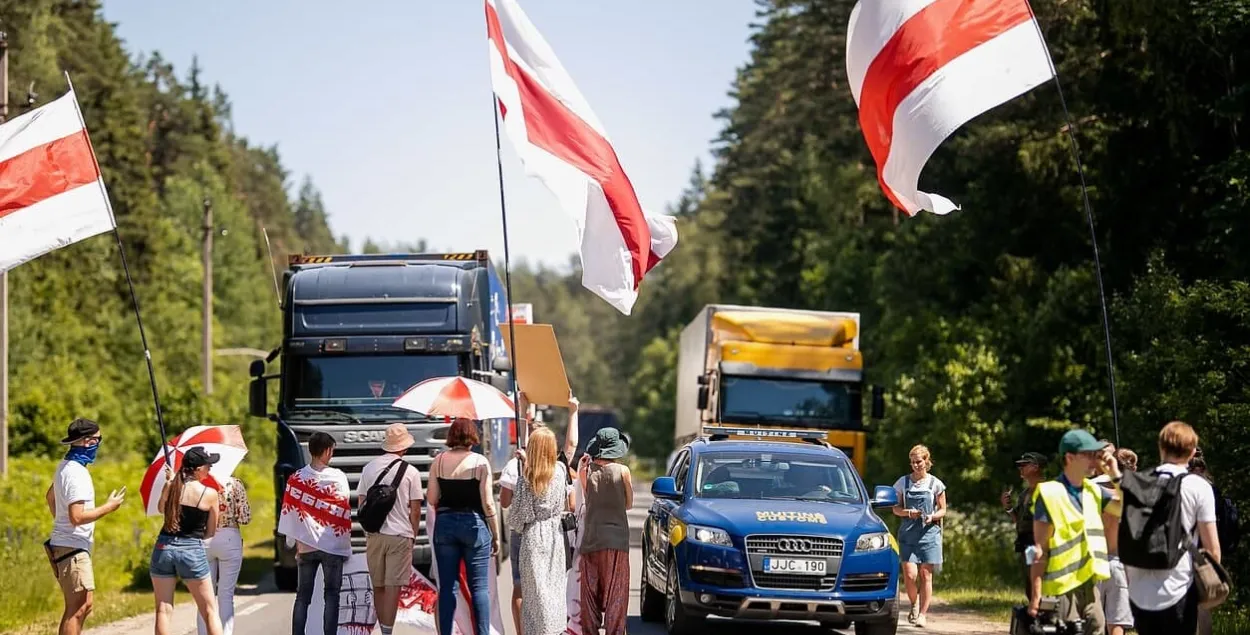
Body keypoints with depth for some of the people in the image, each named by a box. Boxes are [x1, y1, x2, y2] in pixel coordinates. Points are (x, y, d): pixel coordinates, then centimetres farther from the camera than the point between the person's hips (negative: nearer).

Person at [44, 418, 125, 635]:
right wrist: (108, 507, -16)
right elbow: (77, 516, -26)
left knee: (85, 603, 14)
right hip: (72, 548, -10)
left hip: (64, 543, 10)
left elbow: (50, 497, 29)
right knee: (77, 608, -9)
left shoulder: (64, 466, 12)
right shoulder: (77, 473, -20)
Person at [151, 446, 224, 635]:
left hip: (164, 548, 3)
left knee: (163, 610, 7)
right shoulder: (210, 494, -8)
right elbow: (210, 532, 1)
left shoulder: (171, 487, -1)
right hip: (192, 551, -3)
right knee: (210, 611, 7)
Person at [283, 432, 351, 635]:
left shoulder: (296, 478, -2)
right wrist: (346, 548, 3)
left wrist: (296, 542, 7)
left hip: (306, 546, 2)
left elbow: (290, 511, -3)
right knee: (331, 595, 3)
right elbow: (344, 513, -4)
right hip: (333, 545, -2)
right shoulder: (339, 477, -6)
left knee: (303, 595, 9)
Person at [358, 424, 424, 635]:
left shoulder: (369, 468, 5)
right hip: (400, 535, -4)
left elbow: (361, 504, 9)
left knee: (378, 587, 13)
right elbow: (415, 510, -2)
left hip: (373, 535, 4)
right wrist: (413, 535, 11)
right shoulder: (410, 472, -4)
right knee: (393, 587, -3)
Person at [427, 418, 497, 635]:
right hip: (474, 523, -3)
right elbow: (488, 503, -8)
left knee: (447, 587, 7)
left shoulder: (439, 461, 1)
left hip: (444, 523, 3)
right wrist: (495, 535, 0)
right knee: (479, 587, 3)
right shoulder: (480, 462, -7)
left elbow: (432, 499, 1)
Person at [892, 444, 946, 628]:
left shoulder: (935, 484, 2)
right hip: (908, 533, 1)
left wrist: (933, 516, -14)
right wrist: (908, 513, -11)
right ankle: (914, 604, 19)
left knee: (926, 574, -3)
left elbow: (943, 510, 7)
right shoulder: (903, 482, 6)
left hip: (929, 532, -1)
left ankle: (922, 613, 2)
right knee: (909, 575, -9)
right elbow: (896, 508, 10)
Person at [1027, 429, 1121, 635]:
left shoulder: (1093, 491, 12)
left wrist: (1115, 475, 2)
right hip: (1062, 589, -7)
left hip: (1090, 586, 7)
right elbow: (1040, 550, -10)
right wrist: (1036, 595, -14)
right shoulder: (1050, 494, -8)